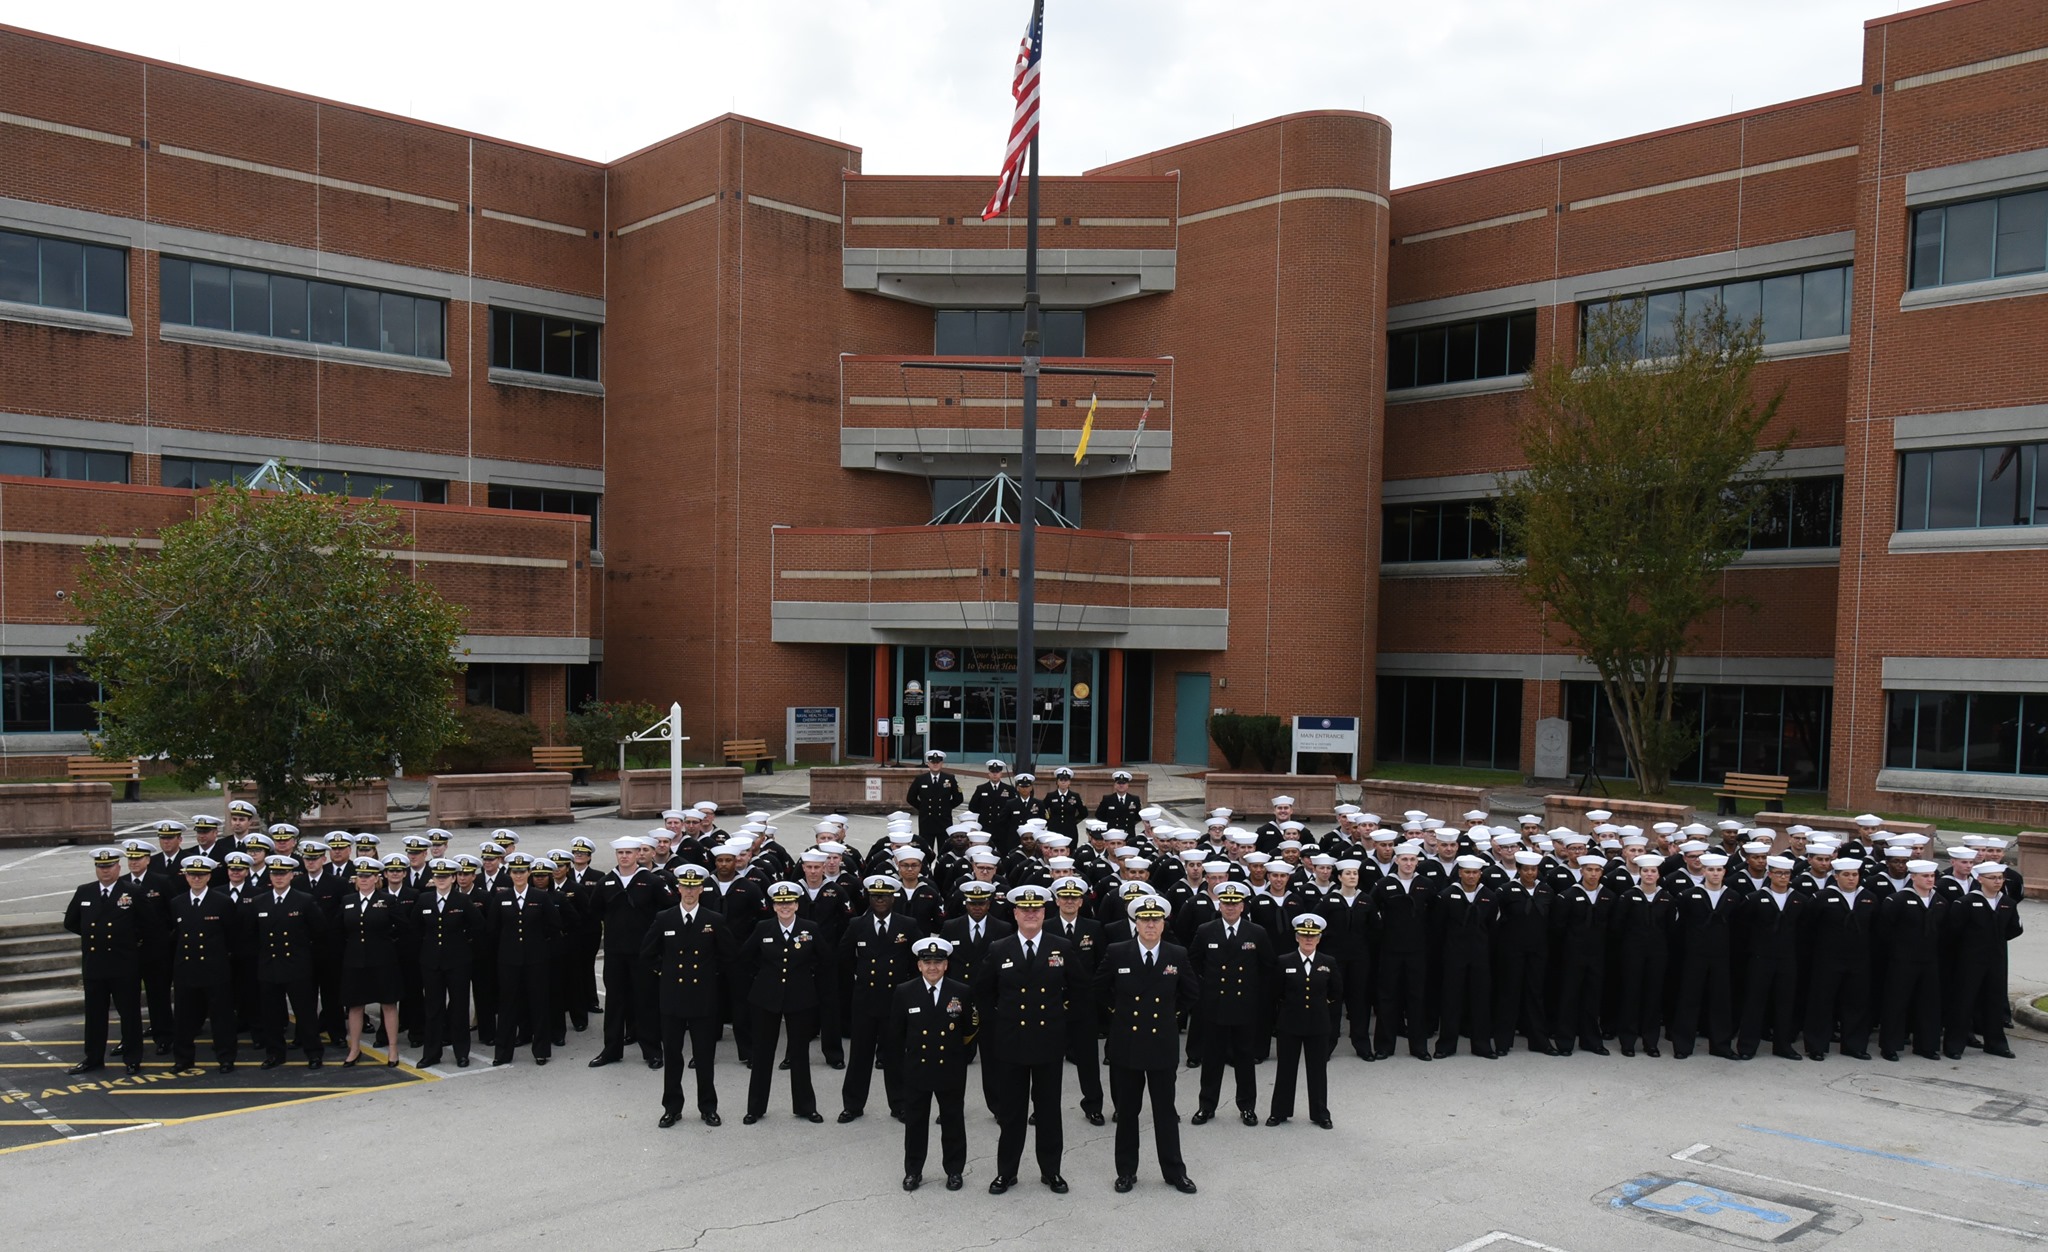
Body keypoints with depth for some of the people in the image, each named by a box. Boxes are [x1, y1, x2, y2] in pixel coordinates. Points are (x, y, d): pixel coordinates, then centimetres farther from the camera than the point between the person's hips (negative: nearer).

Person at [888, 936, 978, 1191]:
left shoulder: (962, 992, -6)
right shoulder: (904, 993, -5)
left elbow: (971, 1030, 3)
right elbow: (895, 1034, 3)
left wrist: (963, 1056, 2)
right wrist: (907, 1056, 5)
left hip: (951, 1071, 0)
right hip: (916, 1070, 0)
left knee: (953, 1121, 10)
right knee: (915, 1122, 11)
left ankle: (954, 1170, 24)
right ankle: (913, 1171, 24)